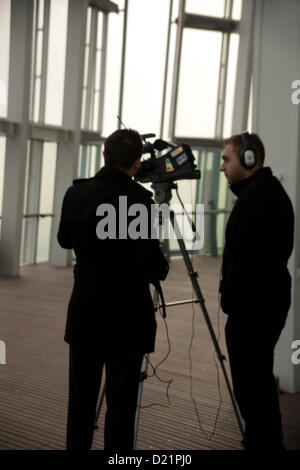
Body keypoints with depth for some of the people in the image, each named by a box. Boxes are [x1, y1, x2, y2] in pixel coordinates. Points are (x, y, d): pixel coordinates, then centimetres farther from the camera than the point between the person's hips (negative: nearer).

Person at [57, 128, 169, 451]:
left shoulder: (75, 193, 1)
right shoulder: (138, 199, -17)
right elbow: (151, 266, -20)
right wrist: (163, 267, 2)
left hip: (83, 314, 5)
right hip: (125, 318, -5)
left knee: (81, 398, 16)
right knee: (121, 403, 5)